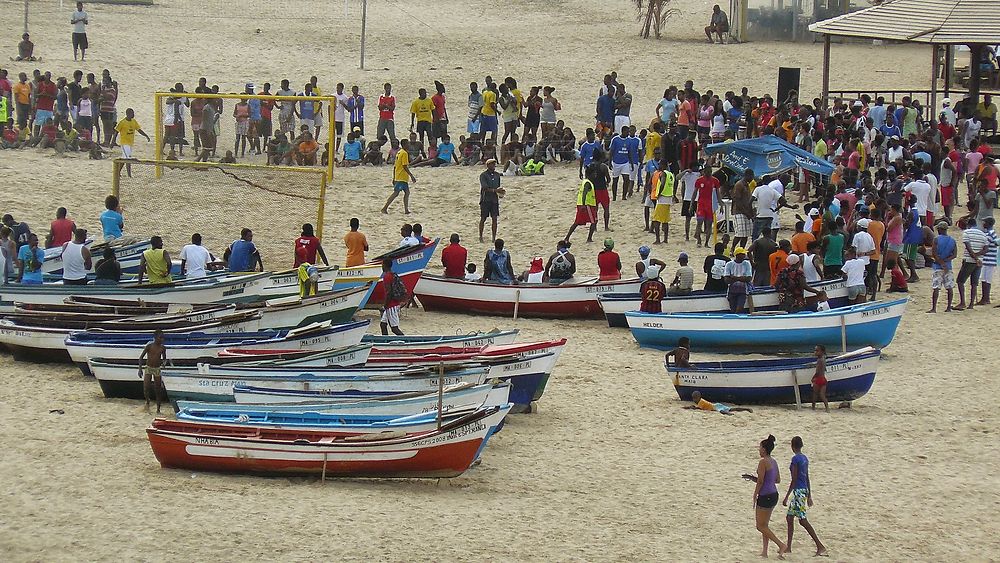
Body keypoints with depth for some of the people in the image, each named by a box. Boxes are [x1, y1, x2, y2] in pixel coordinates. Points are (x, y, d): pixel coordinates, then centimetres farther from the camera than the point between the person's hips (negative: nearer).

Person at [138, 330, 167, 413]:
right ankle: (147, 402, 12)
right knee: (146, 387, -15)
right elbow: (141, 357, -4)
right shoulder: (149, 346, -9)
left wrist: (164, 362, -10)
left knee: (158, 390, 2)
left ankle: (158, 408, 9)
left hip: (157, 369, 2)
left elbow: (164, 358, 15)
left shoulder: (162, 348, 0)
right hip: (148, 368, -2)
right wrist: (140, 369, -11)